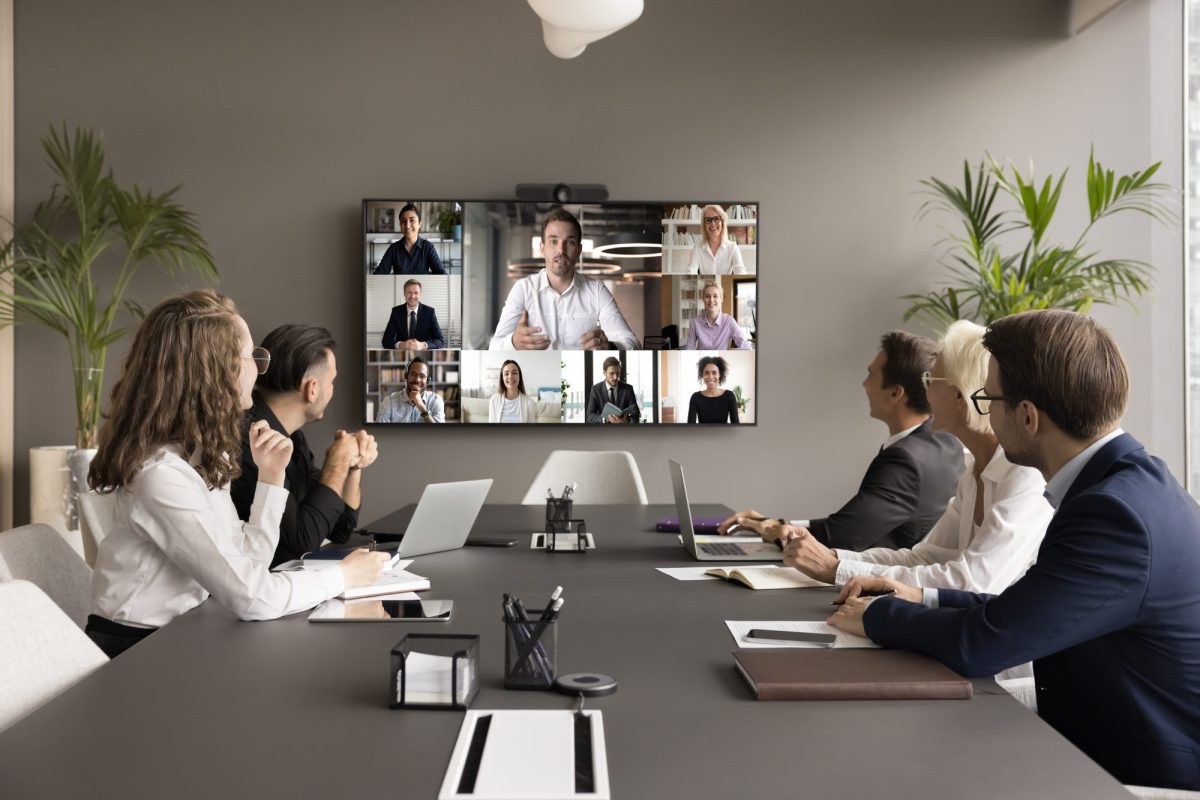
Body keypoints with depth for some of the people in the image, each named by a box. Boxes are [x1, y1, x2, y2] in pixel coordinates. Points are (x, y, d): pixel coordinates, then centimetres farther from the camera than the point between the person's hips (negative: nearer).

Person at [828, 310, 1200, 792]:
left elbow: (980, 644, -26)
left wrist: (878, 616, -9)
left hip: (1148, 776, -8)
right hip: (1117, 751, 8)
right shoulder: (1132, 480, 3)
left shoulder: (1116, 512, -27)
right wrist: (924, 602, 5)